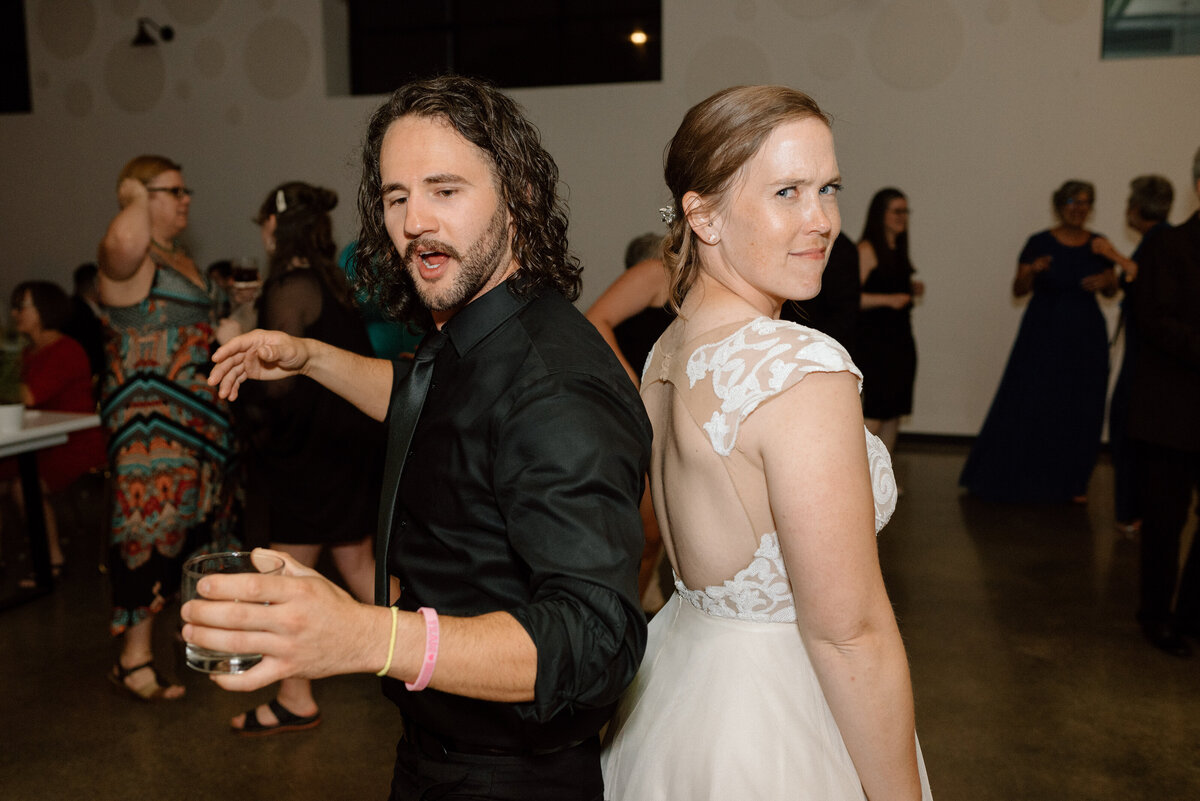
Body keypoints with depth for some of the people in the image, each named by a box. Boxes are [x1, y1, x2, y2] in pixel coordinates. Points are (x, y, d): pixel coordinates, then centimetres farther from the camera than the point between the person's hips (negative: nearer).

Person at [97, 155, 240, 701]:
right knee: (153, 531, -6)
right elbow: (123, 239, -40)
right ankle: (134, 658, 5)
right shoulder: (128, 259, -13)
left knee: (202, 524, 17)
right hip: (152, 423, -9)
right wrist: (137, 197, -20)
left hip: (200, 420, 9)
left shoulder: (180, 258, 17)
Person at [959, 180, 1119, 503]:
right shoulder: (1039, 243, -4)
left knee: (1081, 410, 4)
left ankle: (1072, 482, 15)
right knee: (1031, 405, -2)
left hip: (1086, 336, 3)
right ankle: (1020, 479, 11)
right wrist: (1031, 272, -24)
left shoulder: (1098, 245, 6)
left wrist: (1107, 280, -8)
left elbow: (1112, 292, 14)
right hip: (1043, 334, -3)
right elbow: (1018, 291, -4)